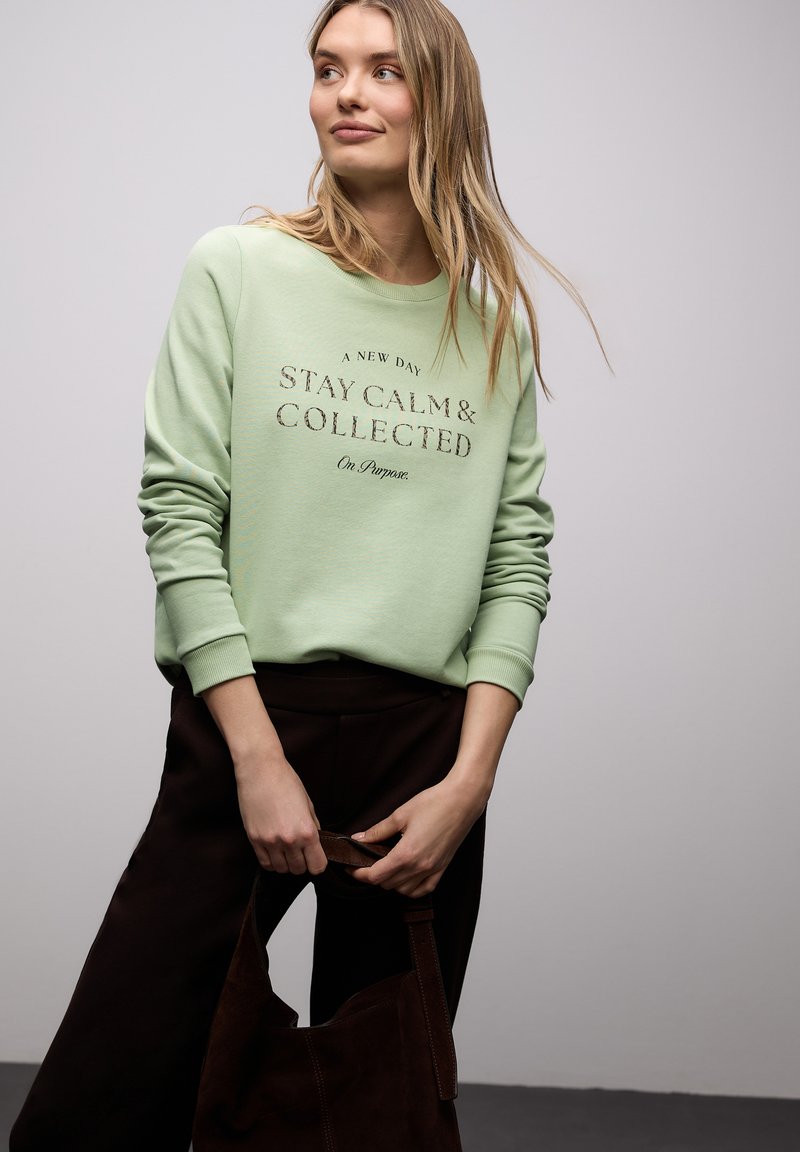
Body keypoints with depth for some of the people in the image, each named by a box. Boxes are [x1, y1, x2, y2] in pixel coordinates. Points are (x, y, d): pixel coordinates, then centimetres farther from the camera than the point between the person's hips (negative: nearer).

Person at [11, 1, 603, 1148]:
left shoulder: (496, 321, 9)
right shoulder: (237, 269, 2)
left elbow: (519, 558, 6)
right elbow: (180, 514, -4)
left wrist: (471, 777, -5)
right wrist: (259, 757, -10)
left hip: (427, 742, 2)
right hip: (247, 720, -2)